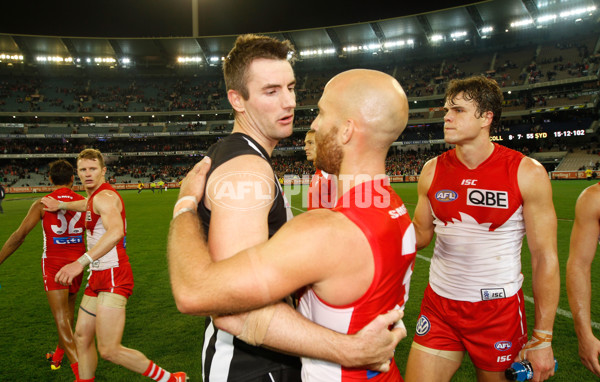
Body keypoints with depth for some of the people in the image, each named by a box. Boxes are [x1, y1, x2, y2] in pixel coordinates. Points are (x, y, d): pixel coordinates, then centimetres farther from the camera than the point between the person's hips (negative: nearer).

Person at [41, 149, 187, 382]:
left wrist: (82, 262, -45)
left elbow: (116, 231, -37)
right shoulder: (95, 196, 17)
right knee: (82, 337, 17)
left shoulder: (104, 196, -16)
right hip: (99, 276, 10)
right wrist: (61, 205, 42)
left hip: (113, 277, -10)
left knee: (109, 351, -11)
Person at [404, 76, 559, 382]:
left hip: (499, 309, -2)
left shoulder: (527, 173, -10)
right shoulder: (433, 171, -1)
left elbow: (545, 257, -8)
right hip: (439, 305, 3)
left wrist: (542, 338, -7)